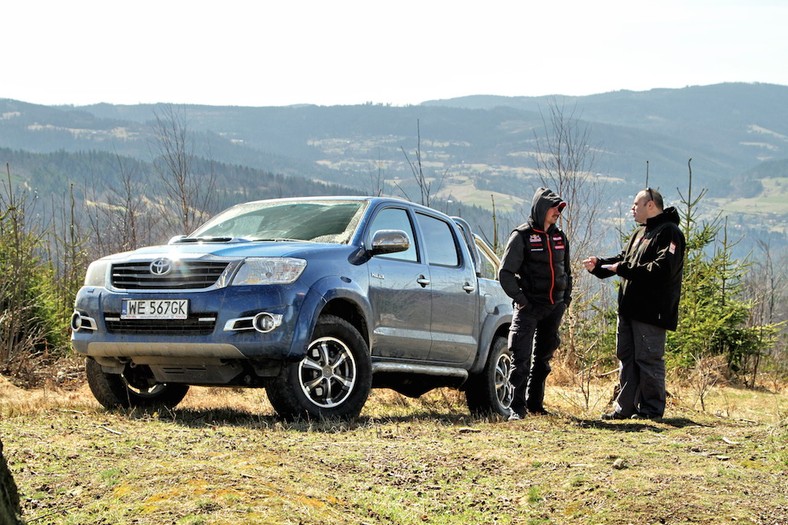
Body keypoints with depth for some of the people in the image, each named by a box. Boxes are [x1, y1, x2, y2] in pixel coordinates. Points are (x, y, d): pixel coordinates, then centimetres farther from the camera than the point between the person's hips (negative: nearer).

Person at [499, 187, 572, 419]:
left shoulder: (559, 238, 13)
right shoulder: (522, 236, -6)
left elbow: (566, 271, 26)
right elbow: (506, 272, -7)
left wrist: (566, 296, 14)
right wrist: (520, 299, -13)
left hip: (554, 307, 6)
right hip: (529, 307, -6)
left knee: (543, 357, 12)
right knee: (522, 358, -11)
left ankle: (535, 403, 21)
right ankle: (517, 407, -9)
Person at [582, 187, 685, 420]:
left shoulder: (668, 233, -10)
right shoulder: (640, 233, 21)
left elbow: (663, 269, -22)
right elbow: (624, 259, 24)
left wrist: (624, 269, -21)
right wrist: (599, 264, 6)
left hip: (651, 311, -9)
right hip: (629, 309, 9)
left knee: (648, 359, -5)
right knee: (626, 357, 10)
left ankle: (652, 408, 3)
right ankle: (625, 407, 15)